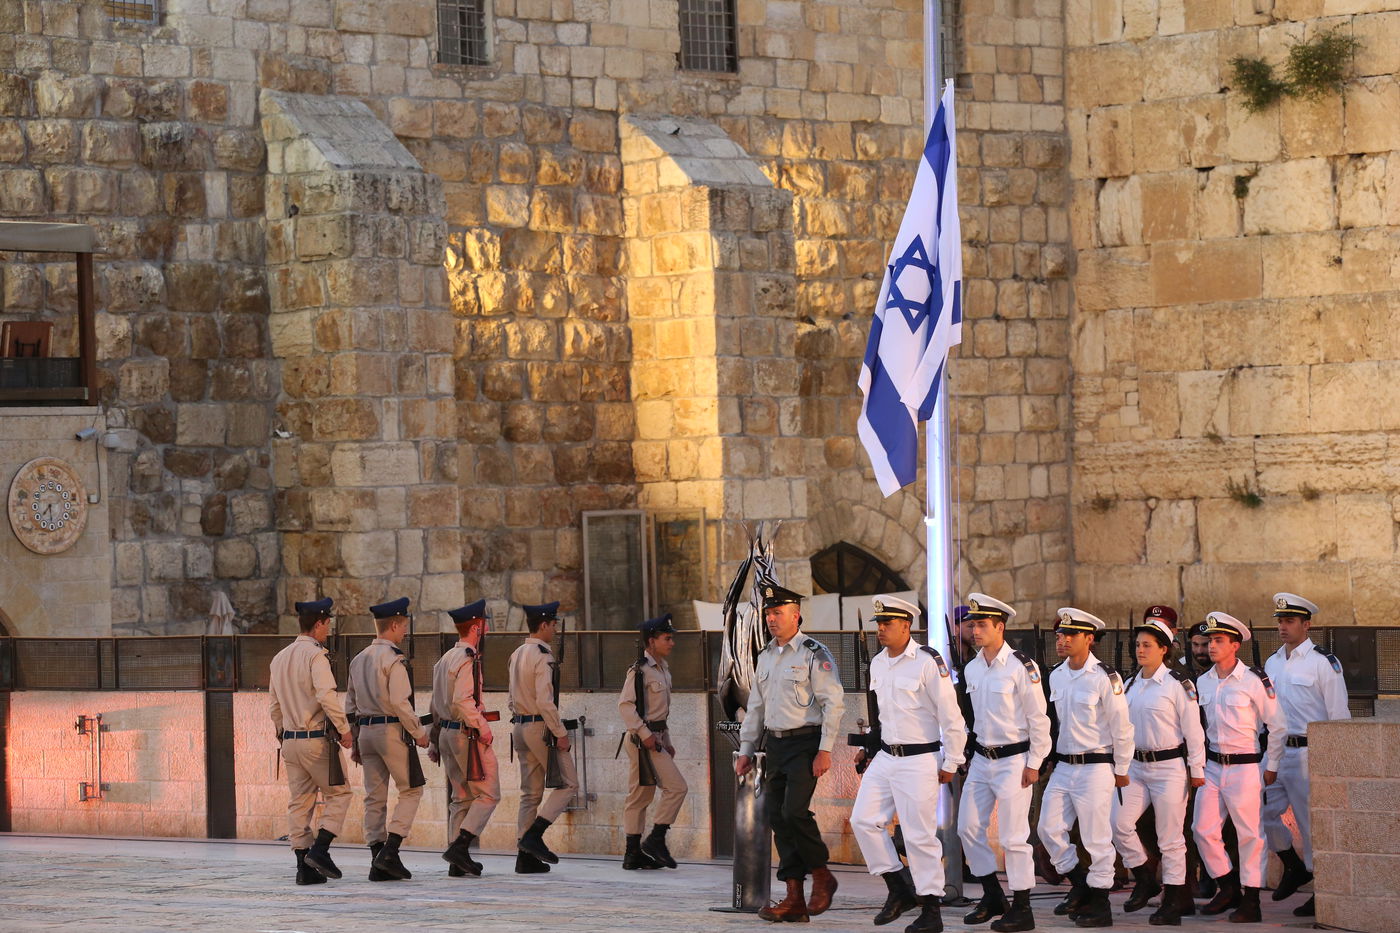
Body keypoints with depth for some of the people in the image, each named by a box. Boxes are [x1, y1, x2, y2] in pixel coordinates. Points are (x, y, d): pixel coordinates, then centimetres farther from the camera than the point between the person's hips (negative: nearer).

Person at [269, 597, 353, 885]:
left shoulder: (280, 658, 14)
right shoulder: (316, 656, -12)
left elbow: (273, 705, 19)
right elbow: (327, 695, -24)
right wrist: (344, 728, -16)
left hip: (290, 740, 7)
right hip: (317, 739, -7)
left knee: (299, 802, 8)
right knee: (338, 794, 4)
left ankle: (304, 866, 6)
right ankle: (319, 850, -8)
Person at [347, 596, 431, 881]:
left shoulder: (359, 660, 13)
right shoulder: (394, 659, -13)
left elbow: (350, 703, 16)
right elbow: (399, 702, -19)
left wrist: (356, 742, 21)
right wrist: (419, 733, -9)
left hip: (365, 730, 8)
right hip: (392, 730, -8)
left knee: (374, 796, 8)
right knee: (411, 790, 2)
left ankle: (378, 862, 6)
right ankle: (390, 850, -11)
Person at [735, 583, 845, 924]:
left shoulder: (814, 654, -7)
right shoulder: (765, 657, 16)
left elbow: (833, 703, -12)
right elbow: (756, 707, 23)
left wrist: (824, 751, -17)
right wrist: (745, 750, 18)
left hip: (805, 743, -7)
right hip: (775, 743, 8)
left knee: (794, 811, -19)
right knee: (779, 819, 3)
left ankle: (821, 876, 2)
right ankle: (794, 899, 5)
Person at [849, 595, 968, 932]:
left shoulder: (928, 662, -14)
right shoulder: (878, 663, 10)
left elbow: (951, 717, -12)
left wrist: (951, 765, -10)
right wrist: (869, 747, 19)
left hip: (919, 761, -8)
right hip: (885, 758, 8)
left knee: (919, 835, -5)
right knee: (863, 820, 2)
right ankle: (899, 890, 15)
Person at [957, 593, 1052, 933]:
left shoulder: (1021, 667, -14)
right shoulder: (972, 669, 7)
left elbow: (1038, 718, -12)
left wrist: (1034, 764, -13)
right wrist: (969, 755, 17)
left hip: (1013, 760, -7)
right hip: (981, 760, 7)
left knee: (1013, 837, -5)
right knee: (969, 828, 8)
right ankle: (993, 897, 22)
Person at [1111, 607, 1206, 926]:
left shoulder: (1178, 684, -8)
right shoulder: (1130, 685, 10)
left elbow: (1193, 730, -8)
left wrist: (1197, 770, -8)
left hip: (1169, 767, -6)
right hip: (1136, 767, 6)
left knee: (1170, 837, -1)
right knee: (1119, 824, -7)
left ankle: (1174, 903, 6)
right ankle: (1144, 880, 13)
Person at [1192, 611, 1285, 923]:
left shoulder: (1254, 681, -10)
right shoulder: (1202, 682, 7)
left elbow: (1278, 726, -5)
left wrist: (1272, 766, -4)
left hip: (1244, 767, -6)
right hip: (1212, 766, 6)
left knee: (1249, 833, -1)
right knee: (1204, 830, 2)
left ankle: (1250, 900, 6)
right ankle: (1228, 888, 19)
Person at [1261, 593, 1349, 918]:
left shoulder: (1323, 662, -7)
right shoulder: (1272, 663, 13)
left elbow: (1339, 715, -7)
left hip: (1309, 753, -7)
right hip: (1276, 752, 7)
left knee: (1313, 822, -2)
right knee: (1264, 812, 4)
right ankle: (1293, 867, 26)